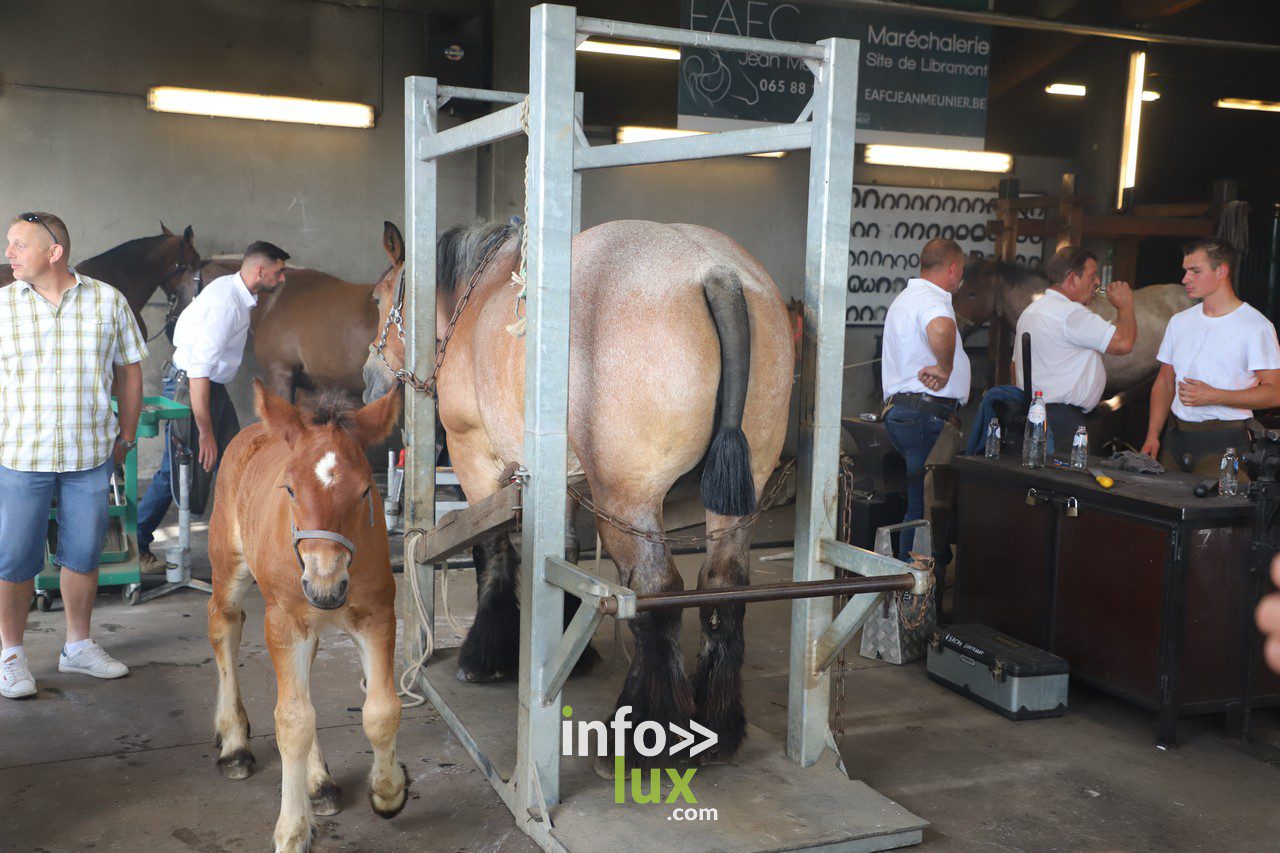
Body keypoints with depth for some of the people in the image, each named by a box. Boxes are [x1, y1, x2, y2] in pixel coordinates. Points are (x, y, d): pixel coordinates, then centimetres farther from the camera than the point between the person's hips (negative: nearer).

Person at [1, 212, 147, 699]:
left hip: (91, 456, 1)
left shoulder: (107, 301, 1)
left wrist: (126, 436, 7)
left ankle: (78, 646, 28)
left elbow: (129, 370, 9)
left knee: (83, 555, 11)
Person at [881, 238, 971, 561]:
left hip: (900, 410, 11)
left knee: (916, 497, 13)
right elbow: (941, 329, -37)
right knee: (925, 501, -8)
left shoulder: (906, 298, 23)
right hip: (925, 413, -11)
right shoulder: (930, 299, -13)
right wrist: (945, 368, -24)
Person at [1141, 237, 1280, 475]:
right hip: (1176, 436, 5)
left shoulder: (1256, 326, -5)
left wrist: (1213, 396, -18)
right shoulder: (1180, 321, 14)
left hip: (1224, 441, -5)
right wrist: (1152, 436, 6)